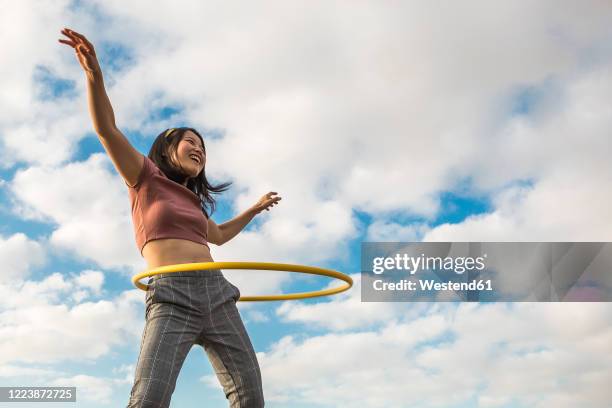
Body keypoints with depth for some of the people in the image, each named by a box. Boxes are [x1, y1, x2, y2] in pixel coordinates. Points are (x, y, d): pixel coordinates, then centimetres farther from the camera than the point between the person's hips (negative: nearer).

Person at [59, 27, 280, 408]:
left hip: (217, 294, 6)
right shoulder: (146, 178, 12)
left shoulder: (193, 201, 28)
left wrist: (255, 208, 47)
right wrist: (95, 74, -15)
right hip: (172, 298, -6)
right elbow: (107, 130, -2)